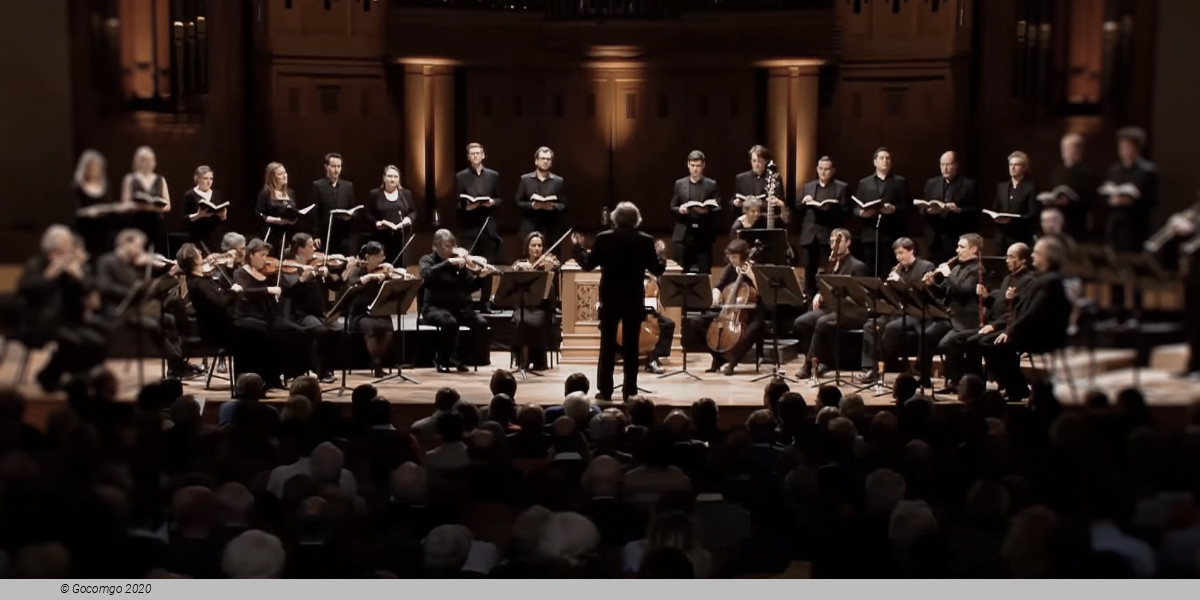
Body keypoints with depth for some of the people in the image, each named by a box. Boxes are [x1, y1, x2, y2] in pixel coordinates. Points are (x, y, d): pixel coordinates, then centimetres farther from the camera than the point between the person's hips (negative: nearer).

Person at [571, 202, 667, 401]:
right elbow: (657, 270, -2)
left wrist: (578, 247, 15)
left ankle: (605, 390, 7)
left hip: (609, 299, 0)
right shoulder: (646, 241, -6)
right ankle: (629, 391, 7)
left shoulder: (603, 238, -8)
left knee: (607, 345, 7)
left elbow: (588, 265, -2)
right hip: (634, 301, 0)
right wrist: (660, 253, 17)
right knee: (631, 346, 7)